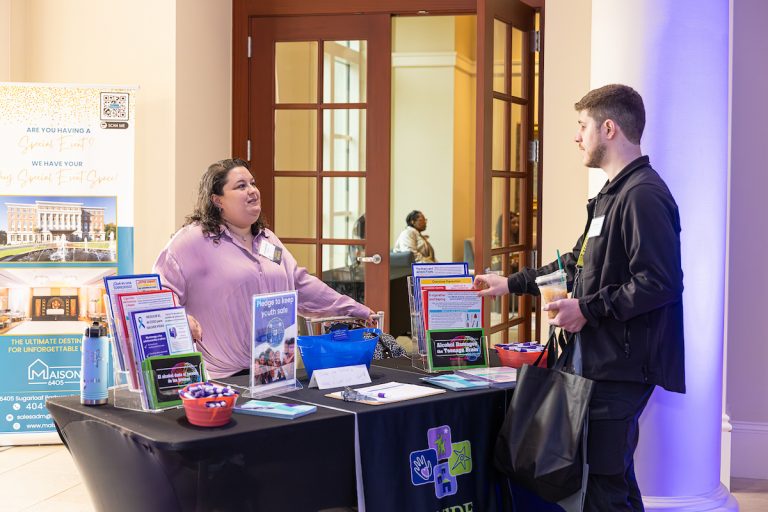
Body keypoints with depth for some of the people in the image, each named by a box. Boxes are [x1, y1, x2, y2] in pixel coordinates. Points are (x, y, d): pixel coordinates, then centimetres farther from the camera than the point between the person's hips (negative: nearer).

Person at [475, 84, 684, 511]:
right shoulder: (613, 193, 17)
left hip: (622, 367, -10)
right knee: (612, 478, 15)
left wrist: (588, 309, -17)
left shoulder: (643, 194, -16)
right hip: (603, 362, 10)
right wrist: (512, 284, 25)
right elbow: (580, 264, 26)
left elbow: (658, 283, -24)